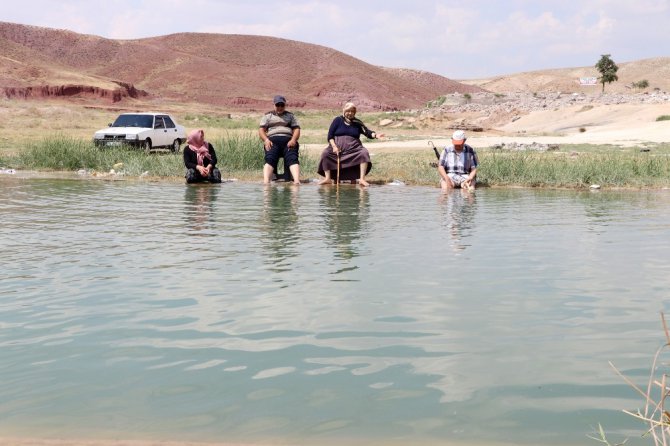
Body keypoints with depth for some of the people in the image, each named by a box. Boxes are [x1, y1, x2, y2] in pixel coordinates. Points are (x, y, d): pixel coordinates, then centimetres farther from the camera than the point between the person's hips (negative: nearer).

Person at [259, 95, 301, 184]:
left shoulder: (290, 116, 26)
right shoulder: (268, 116, 24)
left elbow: (296, 129, 15)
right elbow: (261, 130, 14)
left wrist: (293, 140, -7)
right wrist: (266, 140, -8)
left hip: (288, 140, 1)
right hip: (273, 140, -1)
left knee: (292, 159, -30)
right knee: (270, 159, -31)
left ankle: (297, 181, -50)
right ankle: (266, 182, -50)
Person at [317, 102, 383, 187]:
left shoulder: (357, 123, 11)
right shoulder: (337, 120, 8)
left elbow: (367, 132, 2)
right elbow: (330, 136, 4)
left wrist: (375, 135, -20)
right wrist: (334, 146, -12)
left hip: (354, 148, 0)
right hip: (338, 146, 0)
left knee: (364, 153, -27)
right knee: (325, 153, -26)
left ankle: (362, 179, -28)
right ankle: (327, 178, -21)